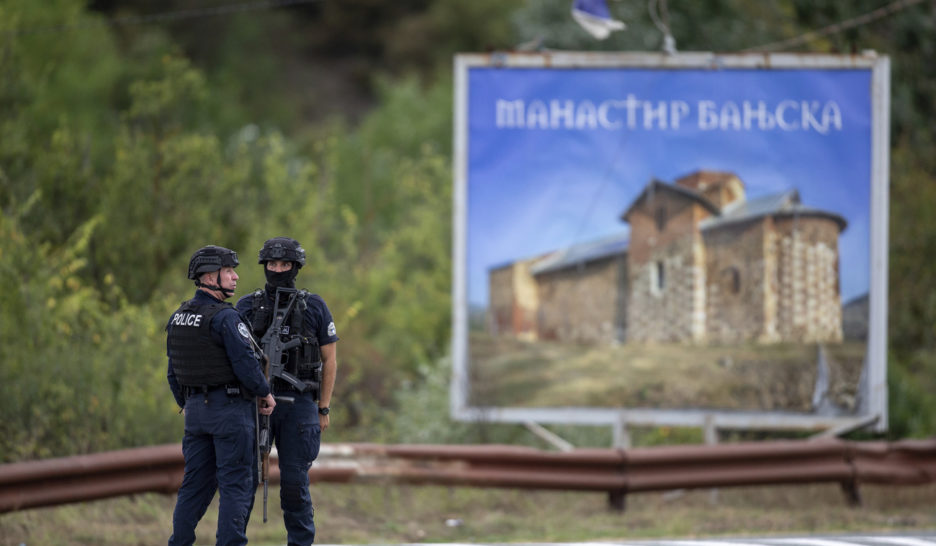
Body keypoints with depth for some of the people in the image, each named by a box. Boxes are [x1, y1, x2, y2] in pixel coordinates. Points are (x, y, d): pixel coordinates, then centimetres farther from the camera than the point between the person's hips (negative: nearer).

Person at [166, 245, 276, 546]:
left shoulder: (178, 318, 9)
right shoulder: (224, 318, -16)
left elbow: (174, 372, 15)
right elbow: (246, 363, -18)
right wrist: (265, 393, -2)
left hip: (196, 409, 7)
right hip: (230, 408, -7)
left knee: (196, 484, 12)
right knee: (235, 485, -2)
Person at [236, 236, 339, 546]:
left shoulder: (314, 307, 3)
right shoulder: (247, 306, 6)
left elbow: (330, 360, 7)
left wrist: (324, 409, 2)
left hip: (299, 404, -1)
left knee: (294, 480, -3)